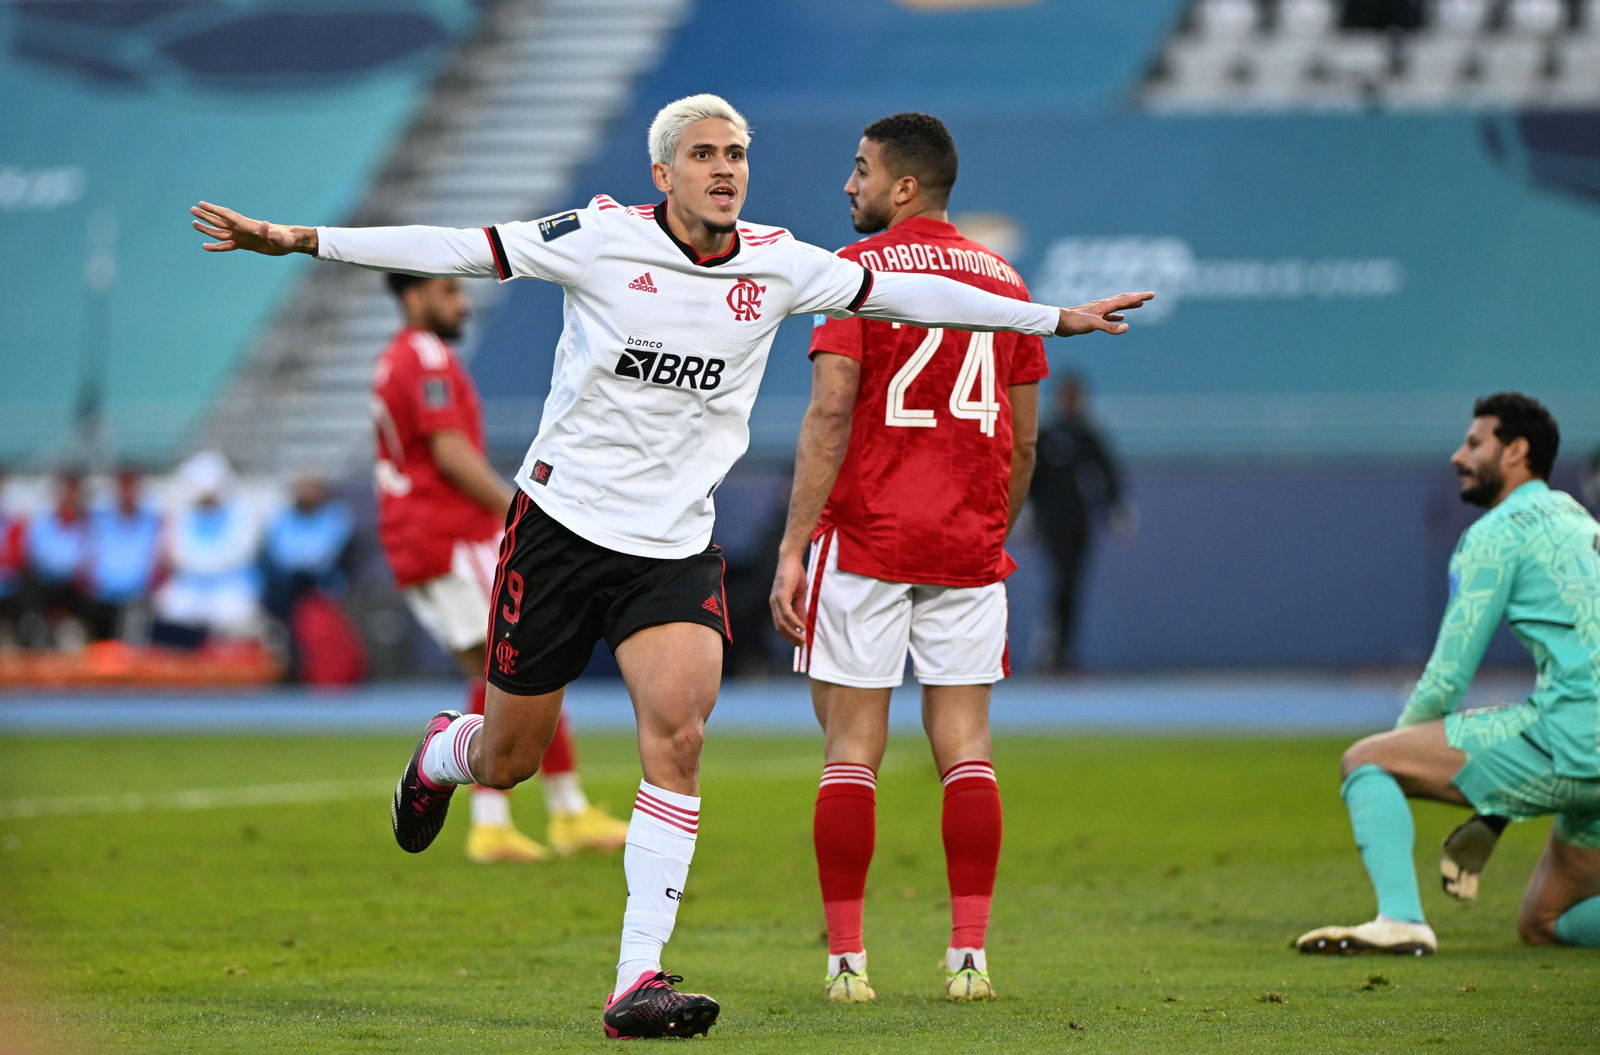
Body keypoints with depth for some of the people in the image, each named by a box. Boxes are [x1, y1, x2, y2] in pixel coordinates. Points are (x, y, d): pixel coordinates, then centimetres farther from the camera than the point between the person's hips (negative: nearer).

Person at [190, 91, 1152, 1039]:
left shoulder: (778, 265, 0)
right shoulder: (603, 238, -8)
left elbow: (901, 293, 9)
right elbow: (459, 251, -7)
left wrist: (1055, 318, 12)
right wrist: (298, 240, -10)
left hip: (675, 549, 2)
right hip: (564, 523, -2)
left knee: (678, 733, -20)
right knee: (508, 761, 8)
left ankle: (638, 982, -19)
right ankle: (443, 754, 48)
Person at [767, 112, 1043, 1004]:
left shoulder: (860, 267, -5)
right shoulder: (1003, 280, 11)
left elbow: (830, 414, -13)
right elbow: (1023, 442, 13)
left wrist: (794, 547, -12)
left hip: (865, 538, -4)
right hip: (968, 547, 4)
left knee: (852, 747, 1)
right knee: (966, 745, 6)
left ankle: (848, 958, -1)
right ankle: (970, 955, 2)